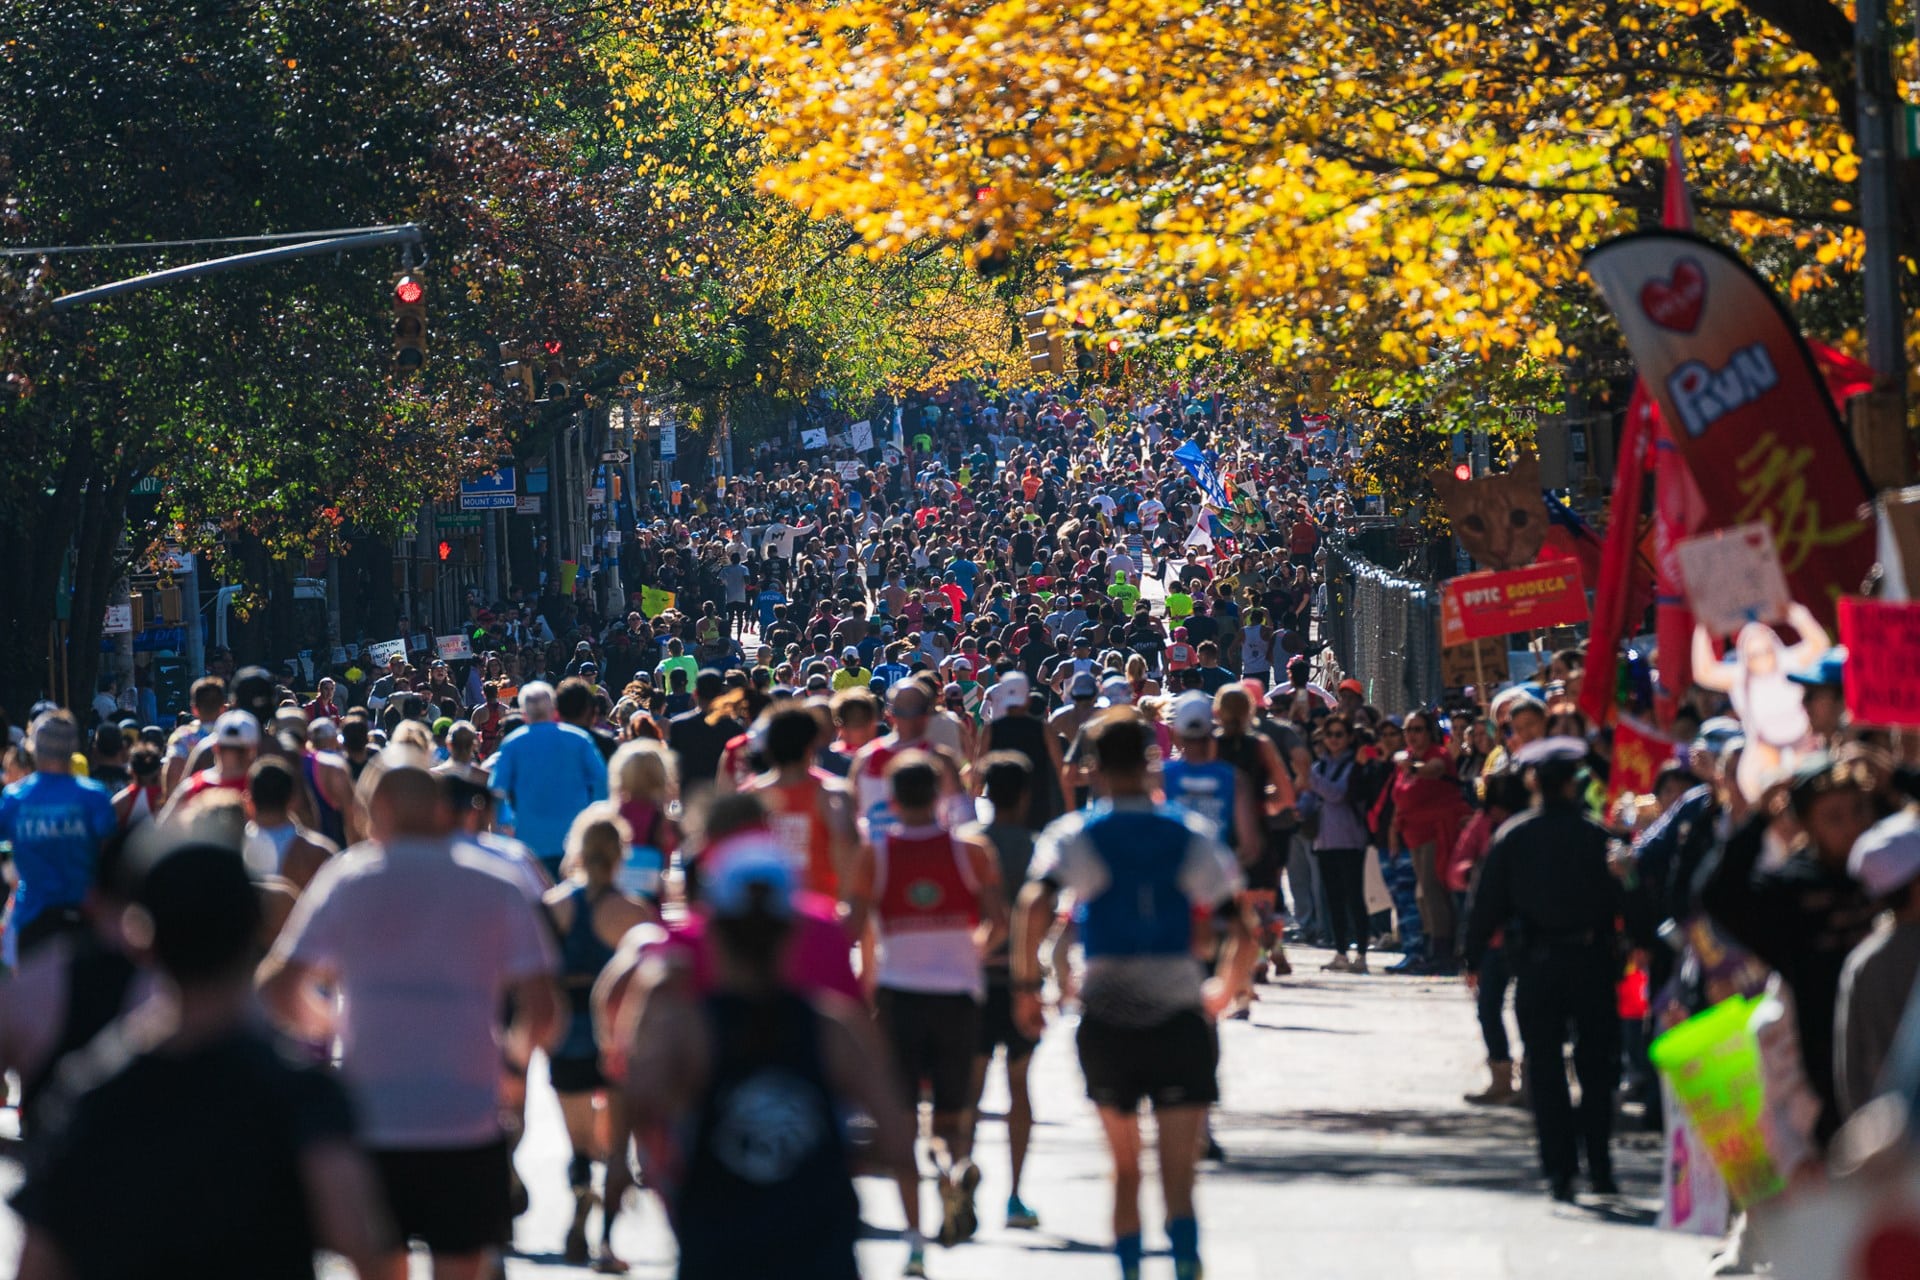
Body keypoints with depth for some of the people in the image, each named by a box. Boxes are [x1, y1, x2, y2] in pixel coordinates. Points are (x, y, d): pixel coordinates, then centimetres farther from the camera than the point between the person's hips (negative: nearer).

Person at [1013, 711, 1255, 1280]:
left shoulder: (1073, 834, 2)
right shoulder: (1191, 834, 7)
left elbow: (1034, 907, -15)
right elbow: (1242, 932, 5)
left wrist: (1026, 986, -5)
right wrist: (1225, 992, 21)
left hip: (1106, 1018, 0)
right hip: (1179, 1015, 0)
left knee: (1124, 1164, 18)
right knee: (1178, 1175, -5)